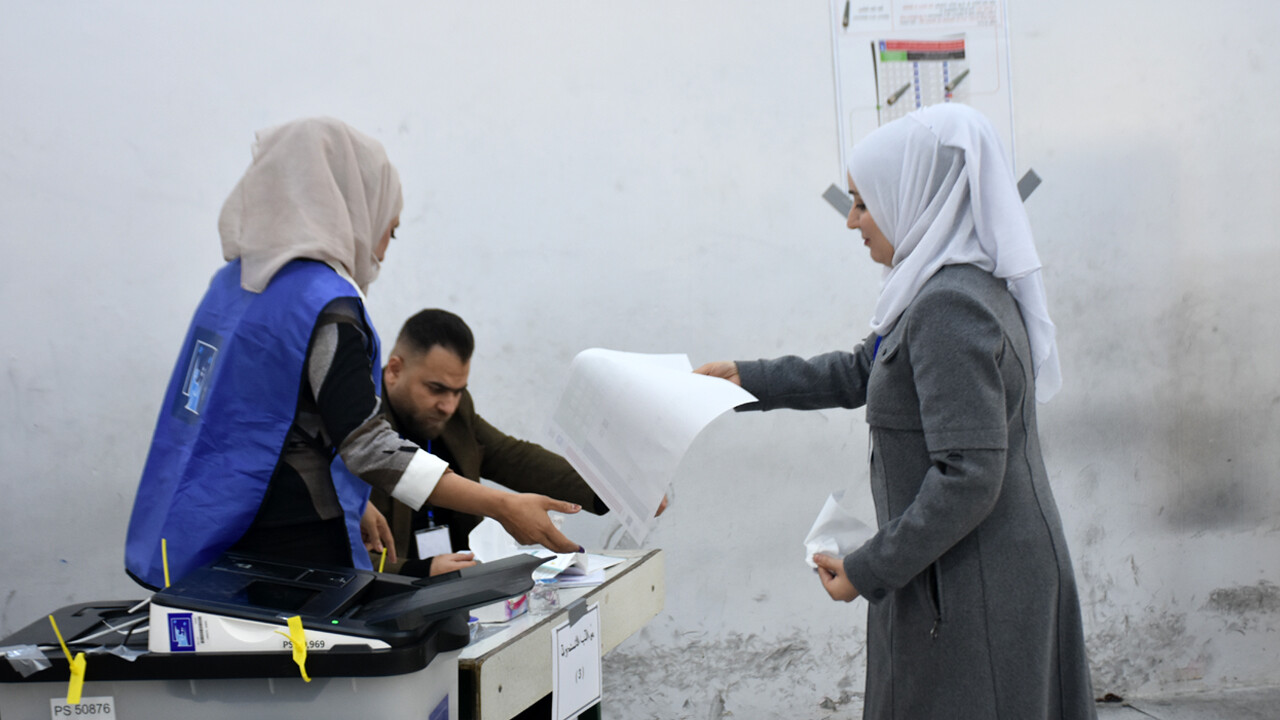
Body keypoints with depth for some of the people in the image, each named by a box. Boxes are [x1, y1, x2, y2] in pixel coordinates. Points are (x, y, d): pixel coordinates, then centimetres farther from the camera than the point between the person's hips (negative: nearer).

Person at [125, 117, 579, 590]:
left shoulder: (237, 280, 11)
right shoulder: (325, 306, -16)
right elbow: (370, 447, -20)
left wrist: (349, 505, 23)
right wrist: (501, 507, -21)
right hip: (292, 551, -9)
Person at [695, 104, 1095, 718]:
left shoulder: (951, 308, -21)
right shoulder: (968, 287, 11)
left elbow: (968, 477, -26)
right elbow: (864, 371, 24)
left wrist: (868, 570, -19)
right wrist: (750, 380, 24)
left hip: (975, 594, -10)